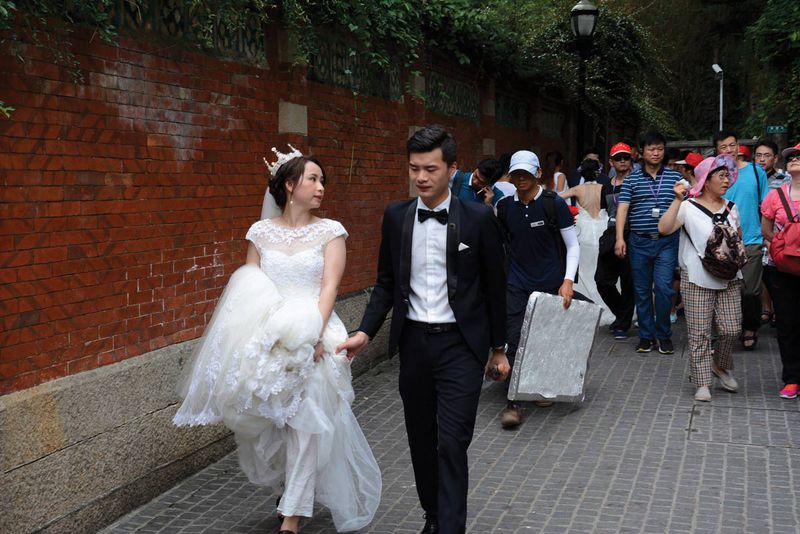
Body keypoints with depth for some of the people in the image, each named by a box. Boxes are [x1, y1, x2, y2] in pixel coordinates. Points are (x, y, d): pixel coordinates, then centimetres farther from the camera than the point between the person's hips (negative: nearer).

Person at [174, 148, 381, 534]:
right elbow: (246, 290, 7)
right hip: (266, 340, 2)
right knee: (270, 421, 9)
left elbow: (329, 286, -7)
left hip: (312, 337, -2)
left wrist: (314, 334, -20)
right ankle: (293, 489, 34)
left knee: (307, 421, -6)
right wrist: (252, 335, -8)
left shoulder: (330, 231, 1)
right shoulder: (261, 232, 6)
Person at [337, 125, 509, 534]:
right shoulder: (395, 216, 2)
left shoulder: (479, 217, -6)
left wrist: (498, 348, 5)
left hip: (460, 345, -3)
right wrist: (366, 332, -5)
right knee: (421, 440, 14)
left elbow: (494, 286, 1)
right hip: (413, 342, 4)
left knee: (452, 443, -7)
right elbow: (386, 283, 8)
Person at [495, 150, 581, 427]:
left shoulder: (554, 204, -6)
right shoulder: (504, 207, 3)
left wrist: (568, 281, -13)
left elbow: (573, 245, -4)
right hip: (517, 286, 1)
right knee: (516, 341, -8)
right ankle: (513, 401, -5)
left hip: (552, 284, -1)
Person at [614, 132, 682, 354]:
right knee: (642, 290, 6)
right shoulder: (632, 179, 6)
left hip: (667, 242, -1)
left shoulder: (674, 177, 7)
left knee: (663, 288, -9)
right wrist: (620, 238, -9)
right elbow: (622, 208, 0)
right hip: (639, 242, 1)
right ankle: (646, 336, 17)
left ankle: (664, 335, 7)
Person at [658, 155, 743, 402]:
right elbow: (664, 228, -20)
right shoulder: (689, 207, -4)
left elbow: (738, 236, 26)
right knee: (700, 333, -2)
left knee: (731, 329, 1)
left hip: (729, 278, 5)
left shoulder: (730, 208, 13)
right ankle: (702, 382, 7)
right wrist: (678, 199, -23)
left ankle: (721, 365, 28)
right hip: (697, 279, -5)